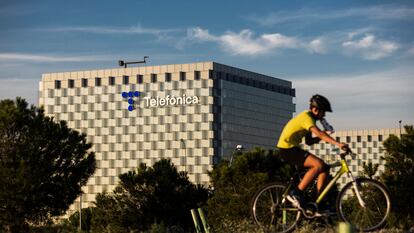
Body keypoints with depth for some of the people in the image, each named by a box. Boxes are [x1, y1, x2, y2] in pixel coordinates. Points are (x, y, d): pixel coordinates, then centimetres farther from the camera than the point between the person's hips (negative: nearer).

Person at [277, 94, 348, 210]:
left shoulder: (309, 118, 16)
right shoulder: (306, 117, -16)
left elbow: (309, 141, 18)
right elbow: (319, 133, -32)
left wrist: (322, 137, 0)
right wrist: (337, 144, -41)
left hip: (293, 149, 10)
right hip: (287, 149, -10)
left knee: (325, 168, 2)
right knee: (318, 165, -25)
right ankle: (295, 193, -20)